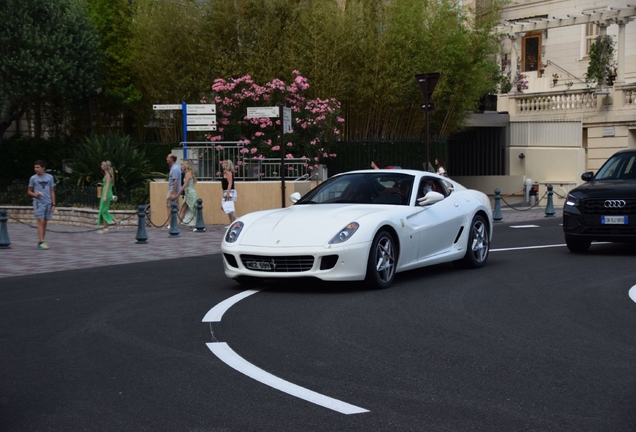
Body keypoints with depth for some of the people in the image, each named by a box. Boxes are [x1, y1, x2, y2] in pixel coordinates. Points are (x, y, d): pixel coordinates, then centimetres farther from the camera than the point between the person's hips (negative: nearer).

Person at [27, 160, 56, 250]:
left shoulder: (49, 177, 6)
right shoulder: (33, 178, 1)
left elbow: (52, 191, 9)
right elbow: (29, 191, 8)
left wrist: (53, 204, 4)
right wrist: (35, 195, -13)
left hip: (48, 203, 3)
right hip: (38, 203, -3)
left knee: (45, 223, 5)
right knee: (41, 222, -12)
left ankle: (41, 243, 12)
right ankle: (41, 242, -15)